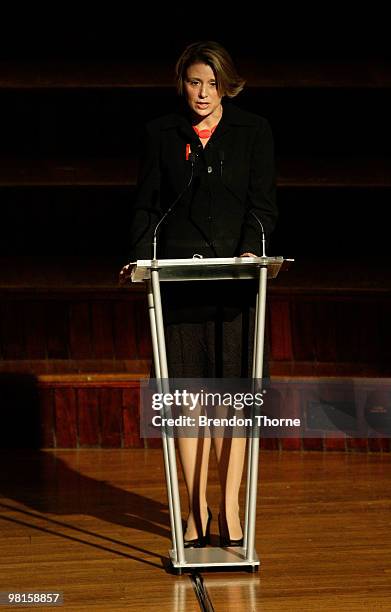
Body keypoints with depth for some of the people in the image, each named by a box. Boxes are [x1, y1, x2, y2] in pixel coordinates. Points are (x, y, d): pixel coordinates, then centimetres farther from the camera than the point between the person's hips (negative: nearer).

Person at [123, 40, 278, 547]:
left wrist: (251, 249, -15)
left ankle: (229, 510, 6)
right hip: (180, 274, 1)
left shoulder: (254, 130, 7)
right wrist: (142, 256, -7)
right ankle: (197, 510, 10)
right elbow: (147, 205, 8)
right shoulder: (161, 134, 9)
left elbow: (263, 201, 2)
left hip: (236, 274, -1)